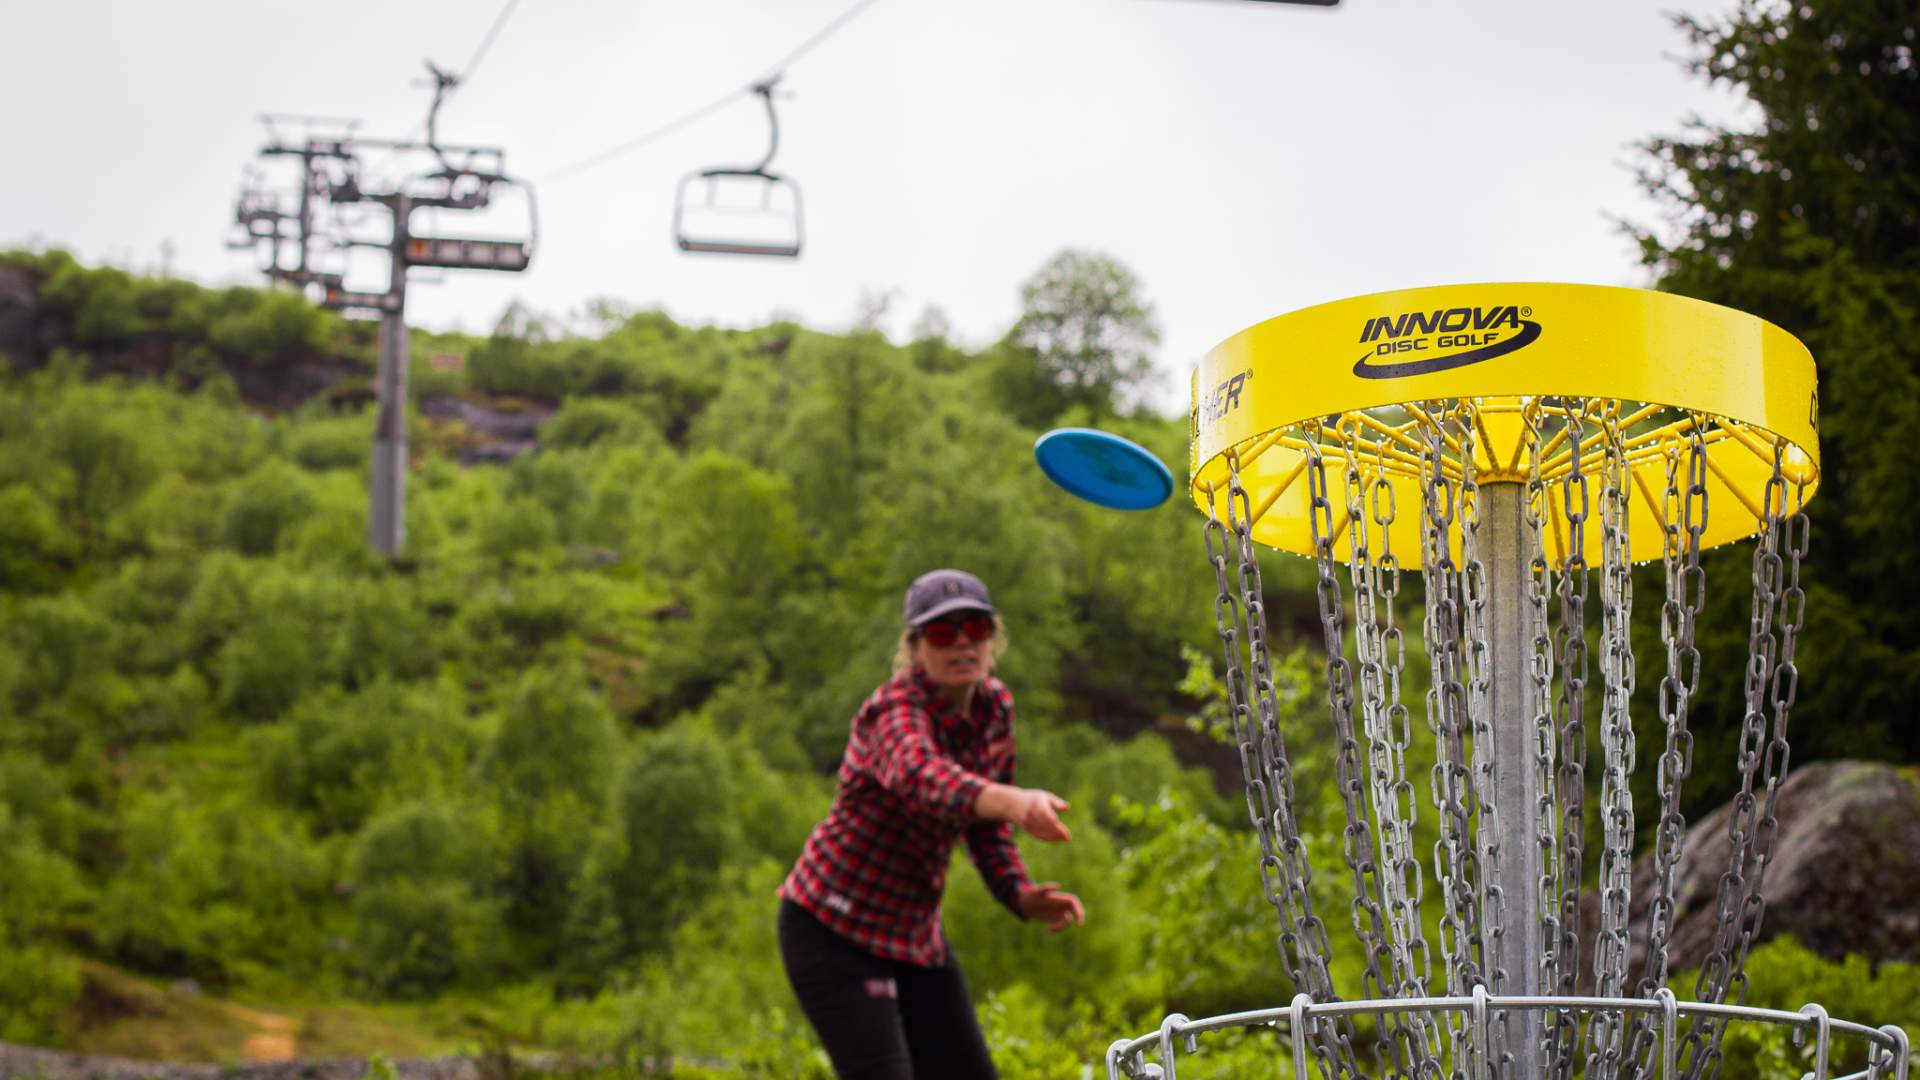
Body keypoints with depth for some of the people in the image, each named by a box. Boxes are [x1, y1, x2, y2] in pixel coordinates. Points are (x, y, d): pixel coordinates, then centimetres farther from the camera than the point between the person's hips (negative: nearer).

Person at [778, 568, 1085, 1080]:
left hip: (915, 931, 8)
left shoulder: (993, 705, -1)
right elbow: (921, 775, -48)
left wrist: (1022, 895, -10)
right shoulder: (895, 710, -24)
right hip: (834, 931, -8)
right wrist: (1015, 801, -67)